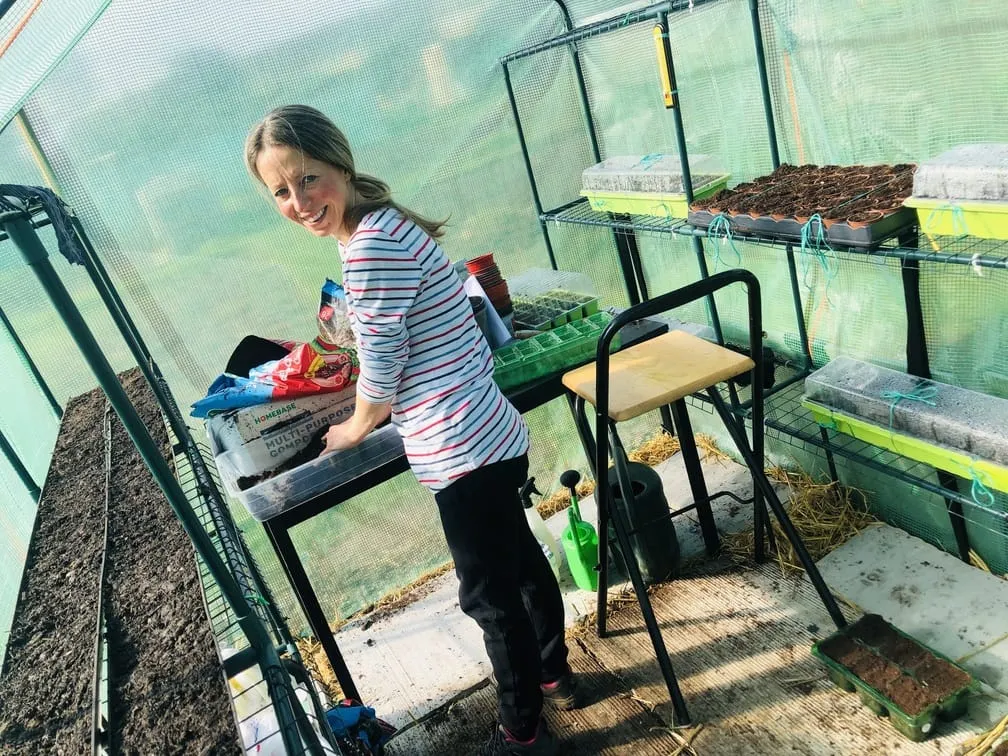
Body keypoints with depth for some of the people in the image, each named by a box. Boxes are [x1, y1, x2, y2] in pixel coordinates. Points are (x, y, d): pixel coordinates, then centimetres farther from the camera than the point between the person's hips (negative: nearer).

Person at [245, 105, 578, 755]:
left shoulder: (372, 247, -21)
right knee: (519, 556, 25)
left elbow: (381, 367, -15)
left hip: (462, 450, -10)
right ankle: (554, 676, 48)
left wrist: (355, 428, 3)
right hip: (491, 434, 10)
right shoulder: (381, 225, 9)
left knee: (490, 593, 8)